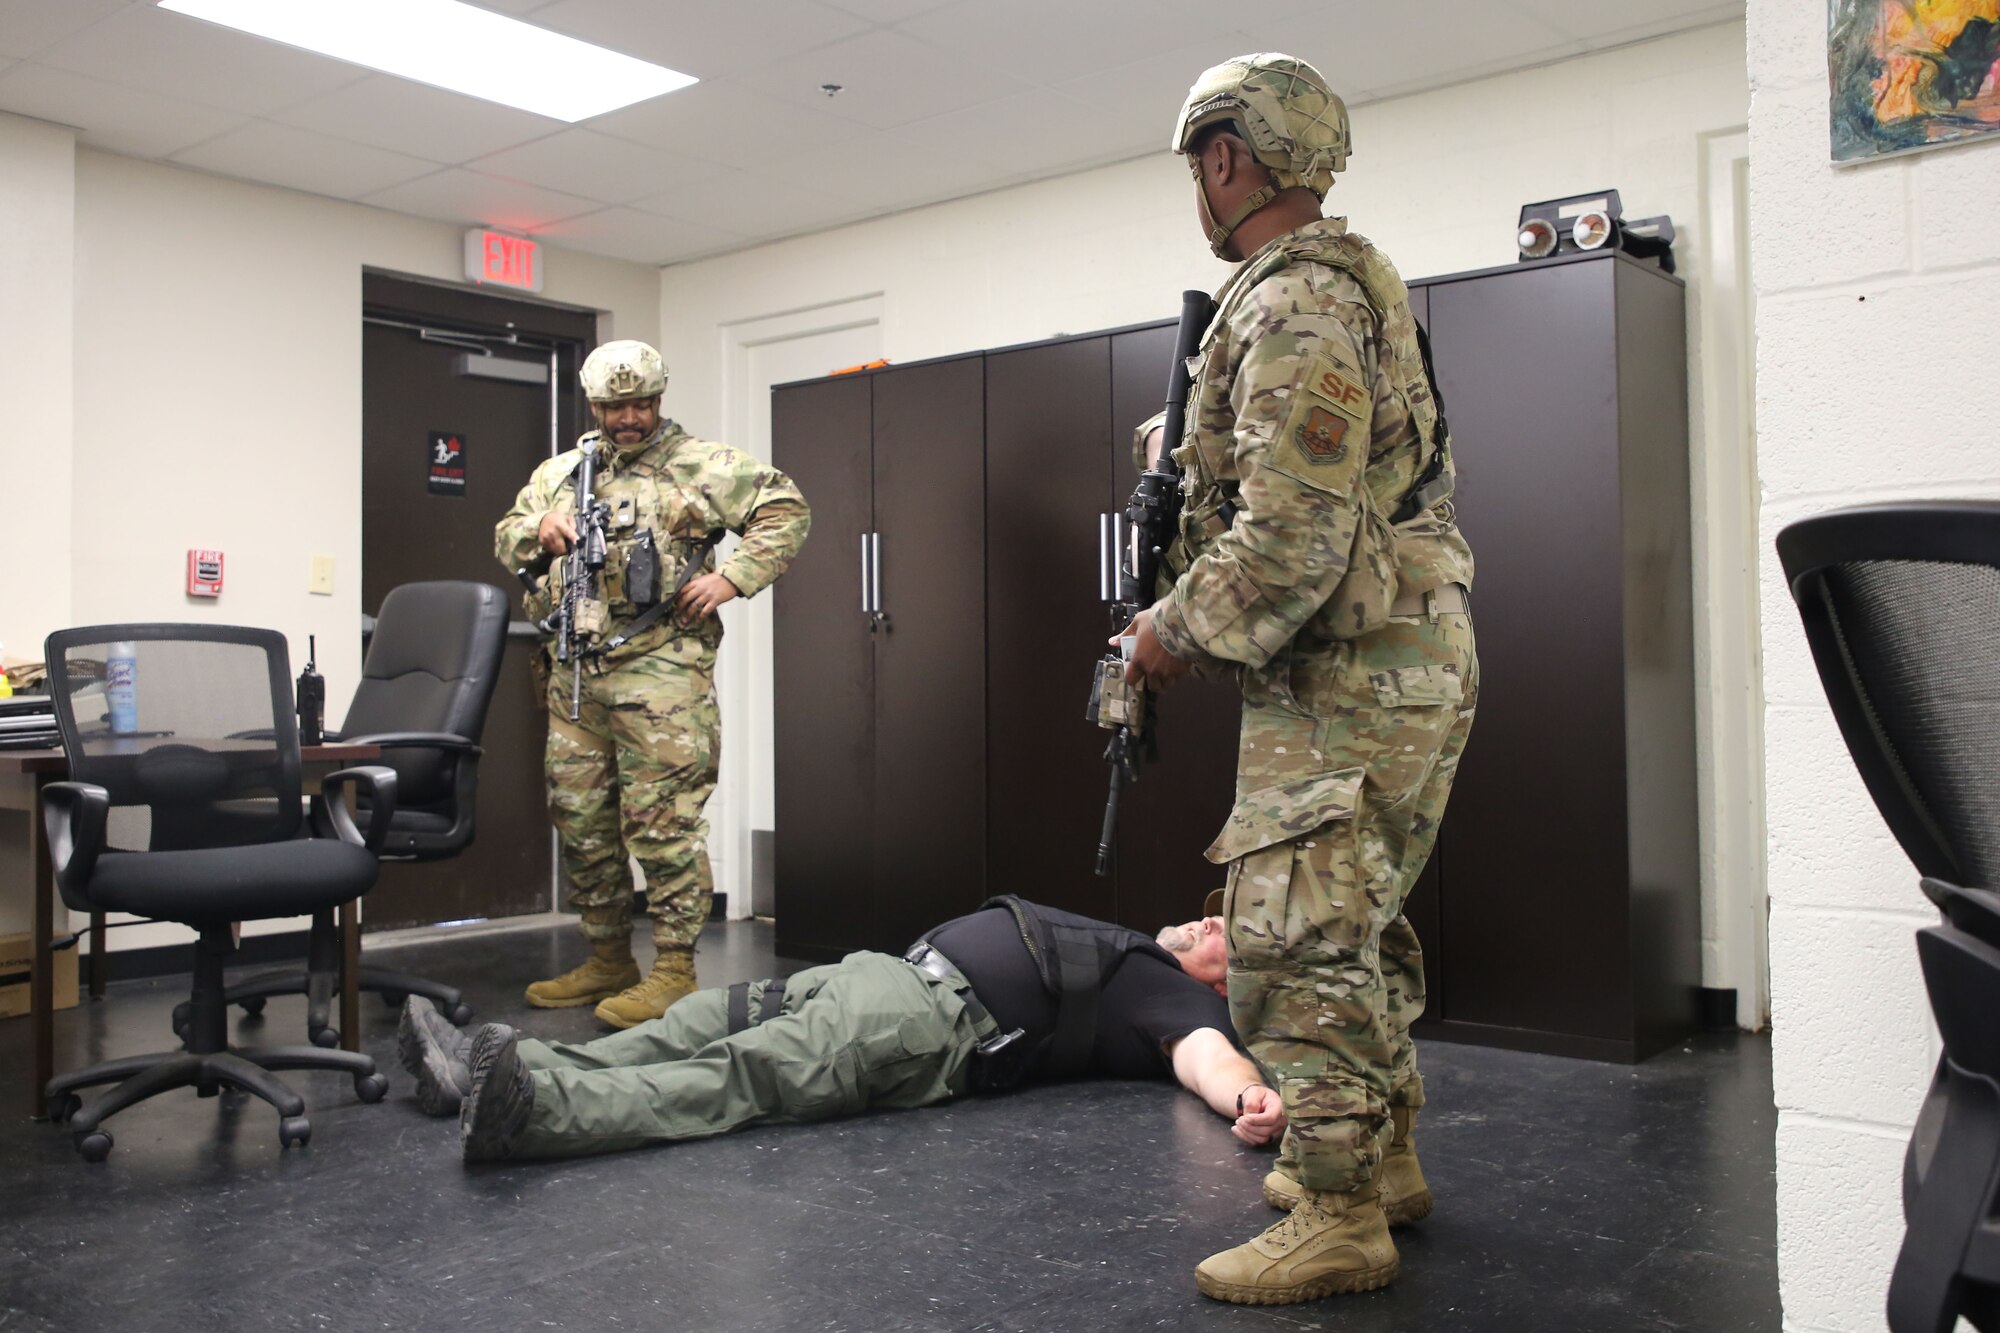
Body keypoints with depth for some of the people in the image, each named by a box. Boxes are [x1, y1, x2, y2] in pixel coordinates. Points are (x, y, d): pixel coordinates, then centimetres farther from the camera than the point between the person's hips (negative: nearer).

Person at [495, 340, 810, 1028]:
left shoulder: (698, 463, 2)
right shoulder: (561, 472, 19)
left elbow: (785, 508, -2)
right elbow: (505, 538, 24)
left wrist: (733, 578, -12)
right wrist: (541, 526, 1)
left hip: (660, 671, -6)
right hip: (576, 675, 7)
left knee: (663, 821, -9)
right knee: (580, 818, 11)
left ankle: (673, 970, -2)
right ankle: (608, 959, 24)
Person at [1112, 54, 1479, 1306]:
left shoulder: (1294, 305, -16)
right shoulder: (1348, 282, 18)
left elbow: (1292, 537, -25)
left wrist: (1179, 631, -13)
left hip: (1347, 683, -11)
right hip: (1400, 666, 11)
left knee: (1292, 945, -6)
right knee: (1357, 924, 19)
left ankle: (1340, 1222, 3)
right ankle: (1383, 1155, 32)